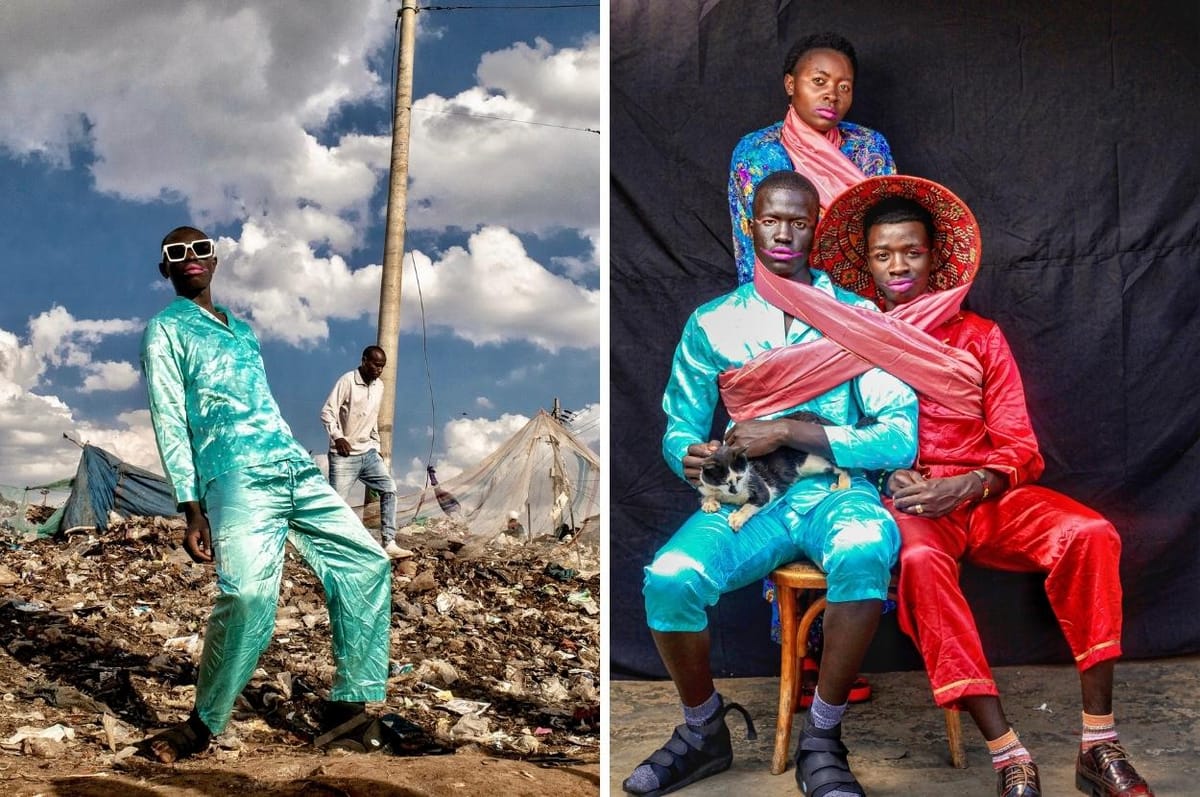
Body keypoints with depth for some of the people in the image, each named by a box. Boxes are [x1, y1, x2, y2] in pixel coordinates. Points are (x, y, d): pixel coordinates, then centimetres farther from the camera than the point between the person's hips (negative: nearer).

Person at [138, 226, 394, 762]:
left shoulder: (243, 330, 28)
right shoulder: (165, 330, 8)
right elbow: (170, 421, -2)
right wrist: (192, 509, -12)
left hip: (296, 467, 7)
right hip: (237, 476, -7)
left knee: (365, 562, 0)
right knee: (247, 597, -24)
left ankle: (348, 707, 5)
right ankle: (205, 723, -6)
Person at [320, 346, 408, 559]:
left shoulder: (379, 386, 9)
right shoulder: (347, 381, -12)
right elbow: (327, 412, -14)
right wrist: (337, 437, -24)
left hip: (367, 452, 6)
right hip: (344, 455, -6)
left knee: (389, 488, -6)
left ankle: (388, 544, -6)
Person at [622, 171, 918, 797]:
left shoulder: (860, 317, 5)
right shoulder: (712, 323, 10)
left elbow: (901, 438, -5)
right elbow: (679, 429, 11)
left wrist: (788, 431, -16)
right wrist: (691, 456, -15)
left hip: (837, 492, -1)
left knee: (864, 550, -37)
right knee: (669, 577, -29)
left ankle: (821, 739, -17)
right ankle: (703, 732, 0)